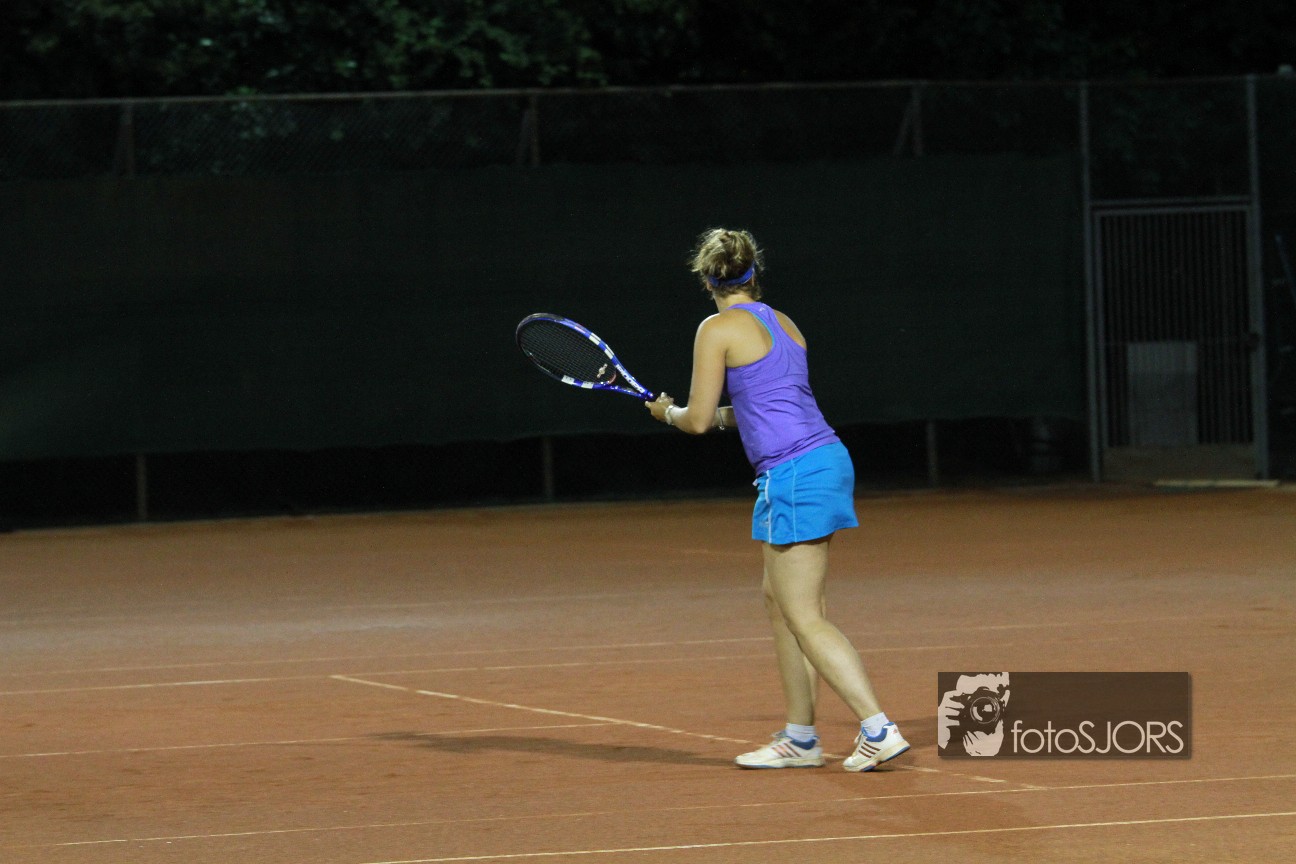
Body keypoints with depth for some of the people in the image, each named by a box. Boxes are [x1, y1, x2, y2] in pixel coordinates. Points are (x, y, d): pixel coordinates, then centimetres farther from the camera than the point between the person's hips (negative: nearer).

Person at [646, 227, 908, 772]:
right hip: (826, 458, 9)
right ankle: (800, 738, 20)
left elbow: (698, 421, -3)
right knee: (779, 600, 17)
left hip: (793, 475, -9)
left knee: (804, 619, -5)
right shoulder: (783, 324, 17)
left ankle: (879, 730, -13)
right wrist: (722, 415, 30)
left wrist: (668, 412, 17)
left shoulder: (719, 329, -6)